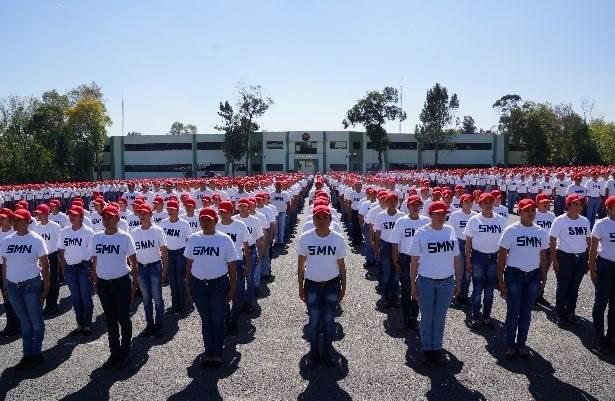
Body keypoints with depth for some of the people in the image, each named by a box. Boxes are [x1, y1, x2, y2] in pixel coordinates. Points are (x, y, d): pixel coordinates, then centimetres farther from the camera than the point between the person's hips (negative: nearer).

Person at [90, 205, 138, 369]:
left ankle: (125, 354, 18)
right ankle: (114, 353, 25)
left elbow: (133, 261, -3)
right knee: (110, 320, 13)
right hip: (103, 283, 4)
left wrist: (135, 282, -5)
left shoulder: (125, 237, -9)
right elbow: (94, 261, 10)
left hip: (122, 282, -4)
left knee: (124, 318, 6)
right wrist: (96, 282, 9)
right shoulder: (96, 237, 2)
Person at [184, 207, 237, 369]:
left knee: (218, 320, 7)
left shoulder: (224, 239, -7)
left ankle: (218, 354, 22)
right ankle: (209, 353, 26)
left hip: (219, 284, -3)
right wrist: (188, 284, 7)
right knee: (205, 320, 13)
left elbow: (231, 265, -5)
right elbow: (189, 263, 8)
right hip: (198, 284, 3)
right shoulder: (194, 238, 1)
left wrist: (233, 287, -6)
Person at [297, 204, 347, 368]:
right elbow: (301, 264, 0)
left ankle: (327, 352, 25)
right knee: (314, 320, 7)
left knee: (329, 319, 9)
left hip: (332, 285, 1)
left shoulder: (338, 239, -7)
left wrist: (343, 287, 4)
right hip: (312, 285, 0)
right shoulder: (305, 238, -9)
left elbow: (341, 265, 2)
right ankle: (314, 353, 23)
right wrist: (301, 287, 0)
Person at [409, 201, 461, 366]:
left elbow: (456, 258, 6)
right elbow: (414, 259, -4)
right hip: (426, 281, -2)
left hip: (447, 282, 2)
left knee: (440, 318, 13)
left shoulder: (451, 231, 0)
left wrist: (458, 281, 7)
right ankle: (427, 349, 26)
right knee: (427, 317, 10)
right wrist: (413, 284, -4)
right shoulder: (421, 232, -7)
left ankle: (437, 349, 28)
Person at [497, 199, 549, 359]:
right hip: (514, 274, -3)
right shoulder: (511, 230, -8)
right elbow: (502, 256, -6)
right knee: (513, 312, 3)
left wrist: (543, 279, 9)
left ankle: (521, 343, 26)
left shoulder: (541, 232, 4)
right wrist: (500, 280, -8)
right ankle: (510, 344, 17)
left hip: (533, 276, 3)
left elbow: (543, 257, 11)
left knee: (526, 312, 11)